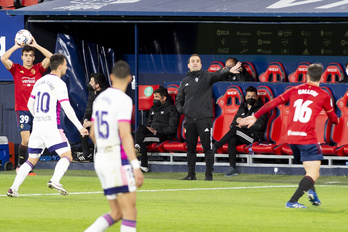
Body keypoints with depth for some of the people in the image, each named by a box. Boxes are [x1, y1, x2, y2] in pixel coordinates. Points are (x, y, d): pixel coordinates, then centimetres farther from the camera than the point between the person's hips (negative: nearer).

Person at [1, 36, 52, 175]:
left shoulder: (38, 69, 10)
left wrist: (36, 45, 0)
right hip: (22, 110, -2)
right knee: (26, 140, -12)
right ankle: (20, 166, 4)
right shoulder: (16, 69, 6)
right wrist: (16, 46, -4)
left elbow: (50, 57, 0)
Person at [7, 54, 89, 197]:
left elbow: (30, 104, 21)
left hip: (37, 125, 7)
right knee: (66, 156, -6)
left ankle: (14, 188, 3)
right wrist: (79, 127, -11)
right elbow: (67, 108, -14)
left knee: (32, 160, 13)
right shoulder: (59, 83, -8)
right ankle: (55, 180, -29)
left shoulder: (40, 82, 14)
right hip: (52, 126, -7)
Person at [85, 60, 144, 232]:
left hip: (101, 159, 8)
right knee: (130, 213, -4)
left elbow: (93, 134, 20)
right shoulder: (123, 100, -12)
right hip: (119, 161, -8)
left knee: (117, 213, 12)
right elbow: (125, 135, -21)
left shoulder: (100, 99, 12)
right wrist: (136, 167, -24)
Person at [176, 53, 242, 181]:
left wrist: (229, 70, -37)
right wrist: (182, 110, 3)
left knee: (207, 147, -5)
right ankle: (191, 174, 15)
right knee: (190, 148, 8)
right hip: (189, 120, 4)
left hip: (204, 118, -4)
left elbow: (218, 75, -16)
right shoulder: (184, 82, 16)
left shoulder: (206, 76, 4)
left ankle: (209, 174, -2)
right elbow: (179, 100, 24)